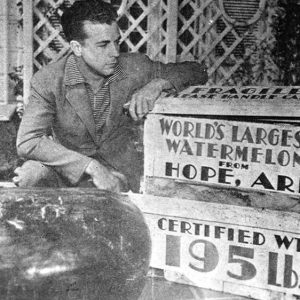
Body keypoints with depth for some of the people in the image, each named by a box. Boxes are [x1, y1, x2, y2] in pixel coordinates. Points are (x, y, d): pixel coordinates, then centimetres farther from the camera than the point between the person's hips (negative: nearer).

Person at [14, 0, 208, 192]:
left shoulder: (135, 67, -8)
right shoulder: (48, 81, -14)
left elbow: (198, 72, 2)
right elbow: (27, 142, -24)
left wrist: (158, 84, -21)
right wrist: (91, 167, -31)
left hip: (123, 172, 2)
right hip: (70, 170, -1)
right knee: (31, 174, -31)